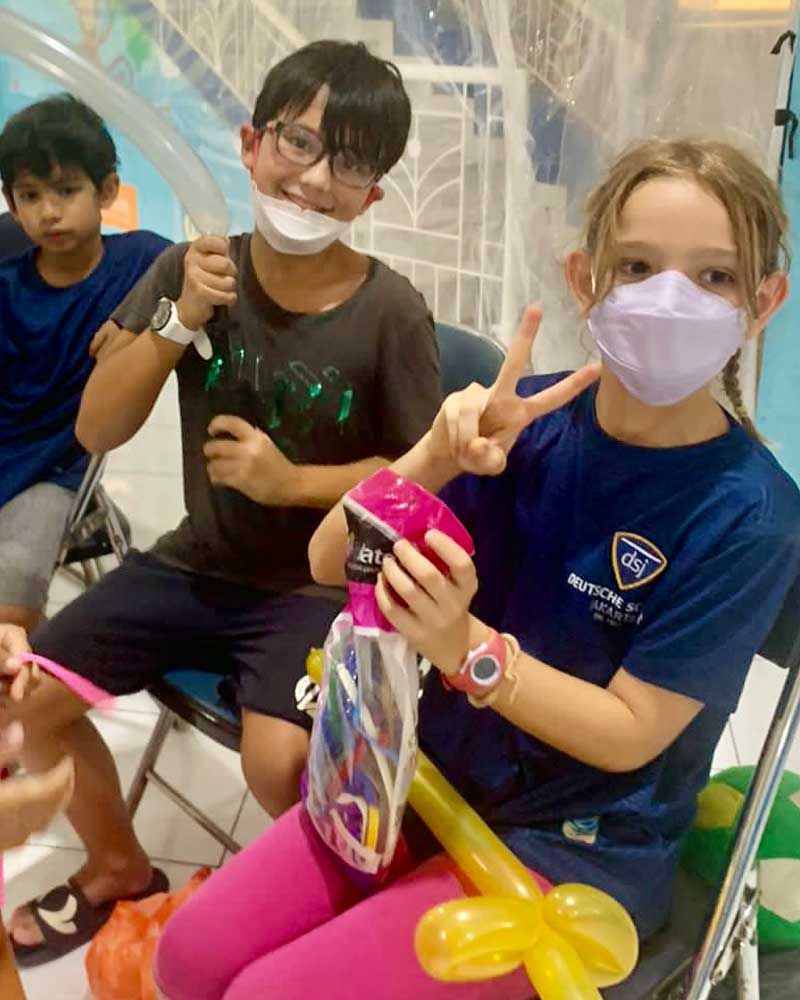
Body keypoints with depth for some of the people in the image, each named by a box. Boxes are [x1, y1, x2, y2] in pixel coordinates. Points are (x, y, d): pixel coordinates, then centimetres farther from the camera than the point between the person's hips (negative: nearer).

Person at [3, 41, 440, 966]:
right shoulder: (193, 267, -6)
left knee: (277, 765, -26)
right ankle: (118, 870, 28)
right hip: (196, 565, 5)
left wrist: (294, 481, -21)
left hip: (319, 586, -4)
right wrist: (180, 320, -19)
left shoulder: (389, 310, -16)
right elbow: (96, 430, -5)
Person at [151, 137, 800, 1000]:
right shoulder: (535, 416, -9)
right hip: (433, 770, 4)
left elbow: (630, 734, -16)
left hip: (576, 847, -4)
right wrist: (440, 454, -28)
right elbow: (331, 564, -10)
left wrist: (466, 647, -31)